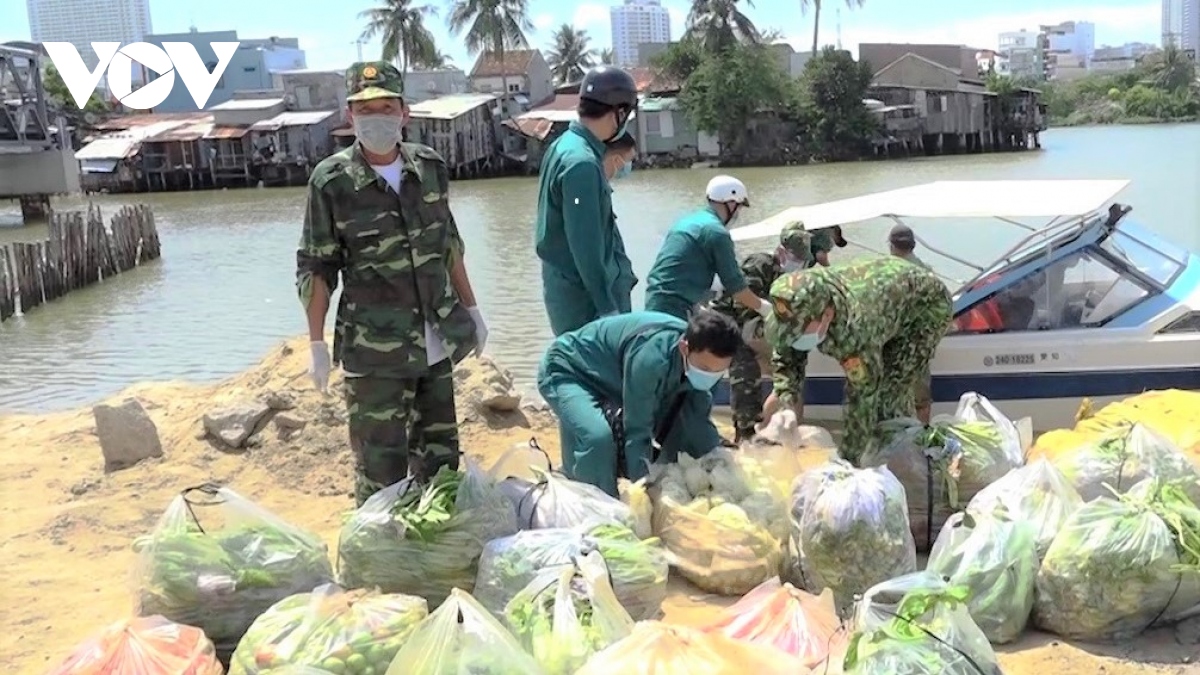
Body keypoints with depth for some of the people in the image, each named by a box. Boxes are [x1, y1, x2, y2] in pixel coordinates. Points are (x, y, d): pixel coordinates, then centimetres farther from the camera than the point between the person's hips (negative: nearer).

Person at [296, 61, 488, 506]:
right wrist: (317, 345, -8)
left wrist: (471, 309, 15)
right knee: (381, 465, 1)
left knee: (440, 455, 16)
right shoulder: (331, 181, -9)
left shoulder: (429, 167, 3)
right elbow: (314, 269, -5)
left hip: (437, 340, 5)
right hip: (375, 349, -4)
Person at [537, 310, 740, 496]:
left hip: (612, 380, 8)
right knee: (598, 437, -34)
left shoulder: (701, 359, -16)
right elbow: (637, 431, -36)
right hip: (567, 372, -8)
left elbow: (699, 422, -3)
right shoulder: (651, 357, -41)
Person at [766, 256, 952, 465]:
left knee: (890, 394, -16)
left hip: (929, 304, -7)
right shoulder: (803, 302, -25)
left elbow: (862, 398, -38)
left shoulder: (854, 328, -45)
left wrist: (847, 461, -33)